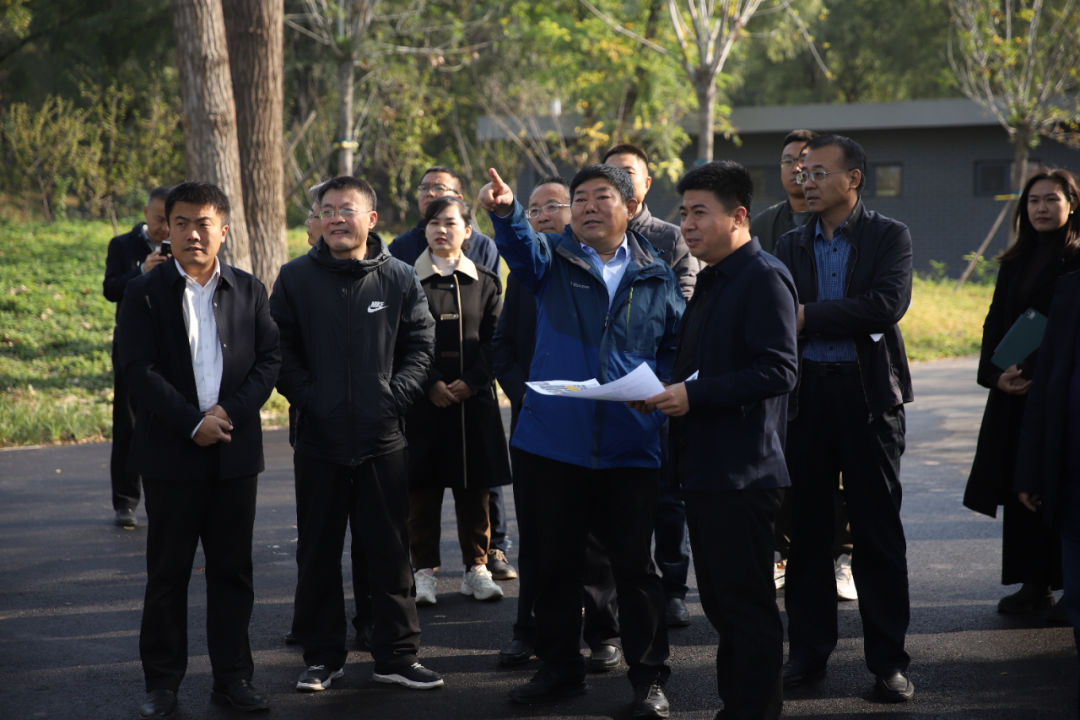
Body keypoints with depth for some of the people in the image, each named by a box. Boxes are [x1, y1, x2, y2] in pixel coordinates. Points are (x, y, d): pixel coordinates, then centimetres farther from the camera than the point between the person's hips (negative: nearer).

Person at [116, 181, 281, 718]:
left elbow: (270, 358, 3)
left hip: (236, 452, 2)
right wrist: (193, 423, -15)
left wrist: (230, 412, -11)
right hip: (171, 453, -2)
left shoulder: (249, 291, 7)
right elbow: (138, 370, -9)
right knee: (167, 572, 4)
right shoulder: (144, 292, -2)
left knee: (232, 570, 8)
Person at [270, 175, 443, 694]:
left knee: (390, 552, 6)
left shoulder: (399, 278, 2)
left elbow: (421, 344, 3)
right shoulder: (296, 277, 2)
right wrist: (307, 396, -10)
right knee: (318, 554, 8)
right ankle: (322, 656, 19)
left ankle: (397, 656, 15)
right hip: (319, 440, 0)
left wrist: (395, 396, -8)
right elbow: (280, 349, 1)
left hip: (383, 440, 0)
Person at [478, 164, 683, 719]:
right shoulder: (553, 259, 5)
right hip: (553, 443, 1)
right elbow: (522, 247, -18)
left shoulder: (656, 277, 8)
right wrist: (505, 211, -39)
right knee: (555, 562, 10)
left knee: (635, 564, 3)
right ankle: (558, 666, 24)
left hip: (630, 449, 0)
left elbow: (677, 346, 16)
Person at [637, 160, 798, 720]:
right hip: (704, 465, 10)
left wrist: (695, 394, -22)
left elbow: (778, 371, -20)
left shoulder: (764, 278, -12)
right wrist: (666, 392, 7)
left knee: (746, 603, -4)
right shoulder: (710, 282, 18)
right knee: (720, 599, 15)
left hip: (742, 472, -10)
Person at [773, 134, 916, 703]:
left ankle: (888, 660, 9)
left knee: (878, 531, 1)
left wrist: (809, 317, -14)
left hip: (868, 395, -3)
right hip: (806, 395, 3)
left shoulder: (889, 237, 0)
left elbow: (888, 305, -15)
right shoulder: (790, 245, 10)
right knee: (806, 528, 8)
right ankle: (808, 650, 19)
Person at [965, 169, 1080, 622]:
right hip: (1015, 392, 6)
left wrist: (1040, 374, -17)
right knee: (1021, 487, 6)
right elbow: (995, 323, 13)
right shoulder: (1015, 263, 15)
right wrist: (996, 374, -3)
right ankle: (1033, 585, 13)